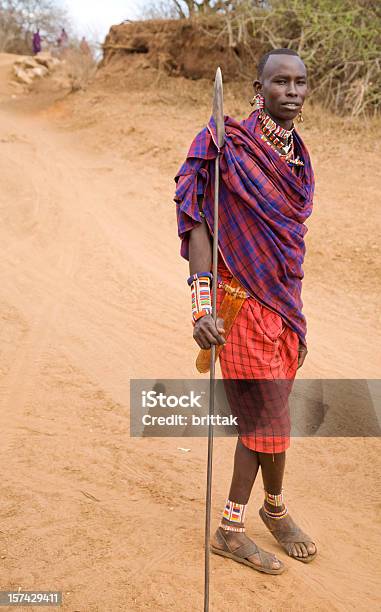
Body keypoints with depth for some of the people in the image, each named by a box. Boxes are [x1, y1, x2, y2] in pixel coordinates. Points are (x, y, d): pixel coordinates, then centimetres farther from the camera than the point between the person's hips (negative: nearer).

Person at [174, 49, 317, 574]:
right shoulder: (227, 146, -12)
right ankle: (275, 507, 30)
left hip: (283, 300, 7)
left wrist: (297, 322, 18)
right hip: (243, 301, -7)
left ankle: (231, 530, 32)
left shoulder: (297, 155, 10)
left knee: (260, 420, 14)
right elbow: (197, 225, -16)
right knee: (272, 424, 0)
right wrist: (202, 306, -26)